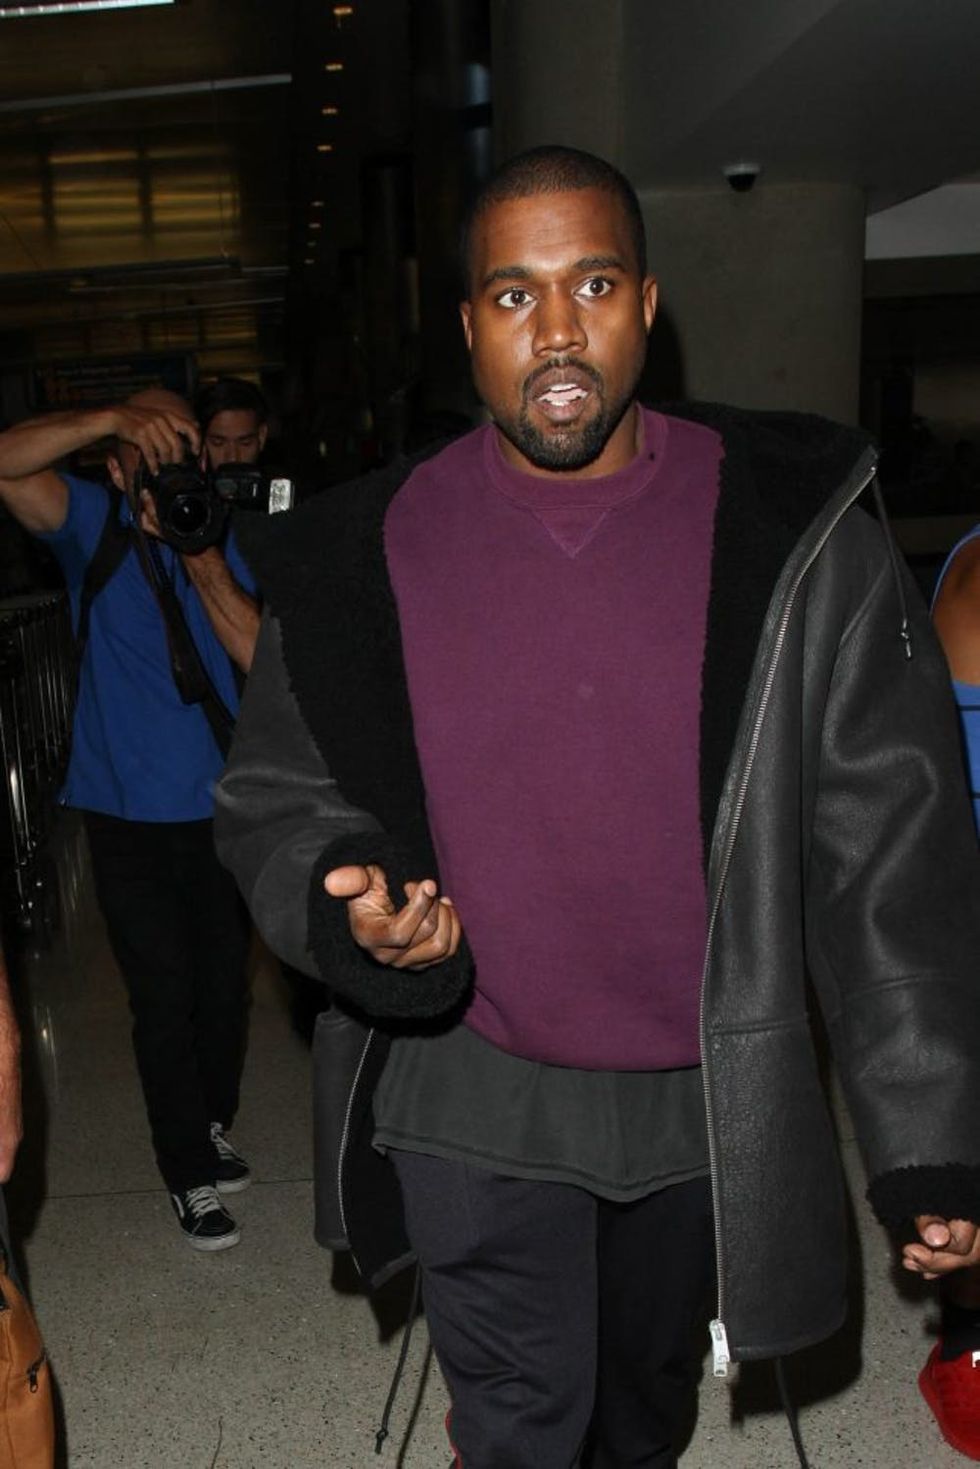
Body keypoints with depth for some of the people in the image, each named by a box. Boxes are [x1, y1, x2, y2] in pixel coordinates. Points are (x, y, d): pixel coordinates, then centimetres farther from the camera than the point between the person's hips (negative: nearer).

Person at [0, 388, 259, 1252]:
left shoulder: (226, 542, 1)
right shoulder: (92, 527, -3)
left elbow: (260, 656, -11)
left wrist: (205, 565, -22)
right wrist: (110, 417, -31)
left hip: (220, 806, 2)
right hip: (130, 814, -2)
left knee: (223, 985, 15)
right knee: (164, 998, 3)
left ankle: (209, 1126, 38)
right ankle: (191, 1176, 18)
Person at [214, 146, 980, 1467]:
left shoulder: (793, 531, -11)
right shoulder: (360, 557, -9)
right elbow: (275, 801, -1)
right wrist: (349, 906, -24)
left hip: (707, 1103, 2)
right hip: (471, 1099, -1)